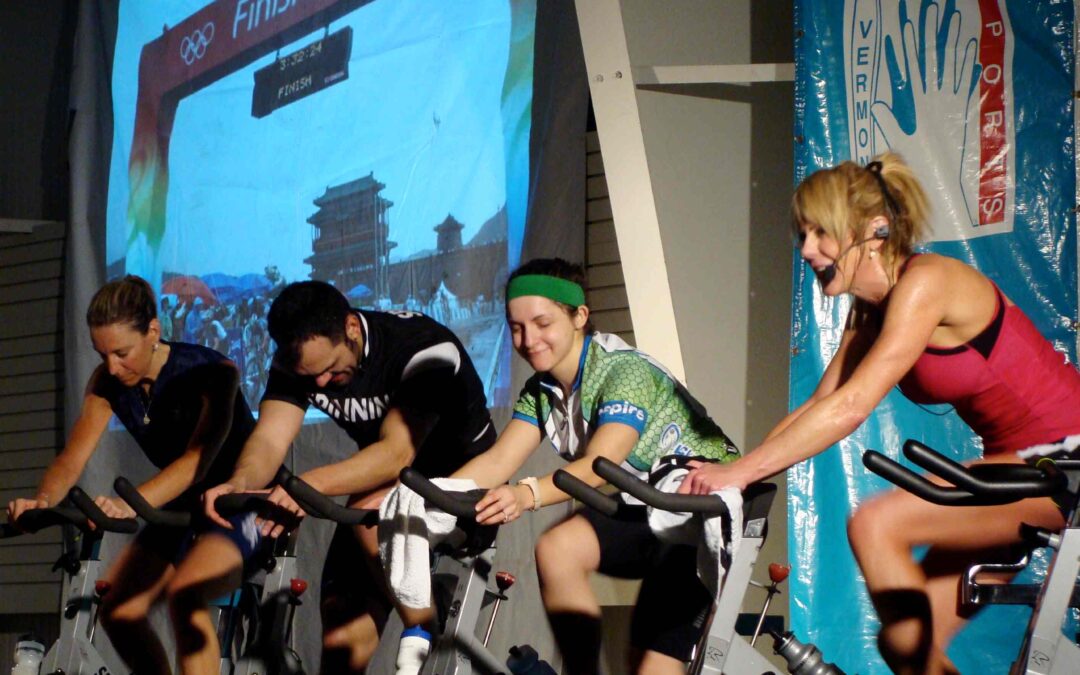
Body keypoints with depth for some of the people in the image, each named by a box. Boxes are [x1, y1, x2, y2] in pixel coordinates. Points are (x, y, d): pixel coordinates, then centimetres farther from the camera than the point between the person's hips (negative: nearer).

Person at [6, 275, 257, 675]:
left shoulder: (210, 371, -25)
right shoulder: (106, 383, -7)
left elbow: (200, 457, -38)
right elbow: (72, 458, -14)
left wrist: (131, 503, -54)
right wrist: (42, 501, -38)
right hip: (184, 506, 7)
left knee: (185, 594, -32)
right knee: (117, 611, -8)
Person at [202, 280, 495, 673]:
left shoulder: (426, 349, -31)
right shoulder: (296, 359, -13)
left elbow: (398, 451, -41)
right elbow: (269, 438, -23)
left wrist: (311, 485, -56)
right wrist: (240, 484, -47)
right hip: (383, 481, 6)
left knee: (371, 512, -33)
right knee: (340, 611, -4)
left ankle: (419, 624, -14)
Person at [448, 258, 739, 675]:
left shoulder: (626, 372, -20)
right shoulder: (541, 390, 4)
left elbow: (598, 465, -33)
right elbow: (498, 461, -8)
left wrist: (528, 495, -50)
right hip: (641, 513, 7)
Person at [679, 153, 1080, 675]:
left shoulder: (925, 282, -19)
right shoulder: (871, 312, 9)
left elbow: (849, 407, -25)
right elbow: (818, 407, 6)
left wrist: (739, 472, -25)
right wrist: (729, 470, -5)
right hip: (1018, 462, 9)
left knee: (875, 525, -23)